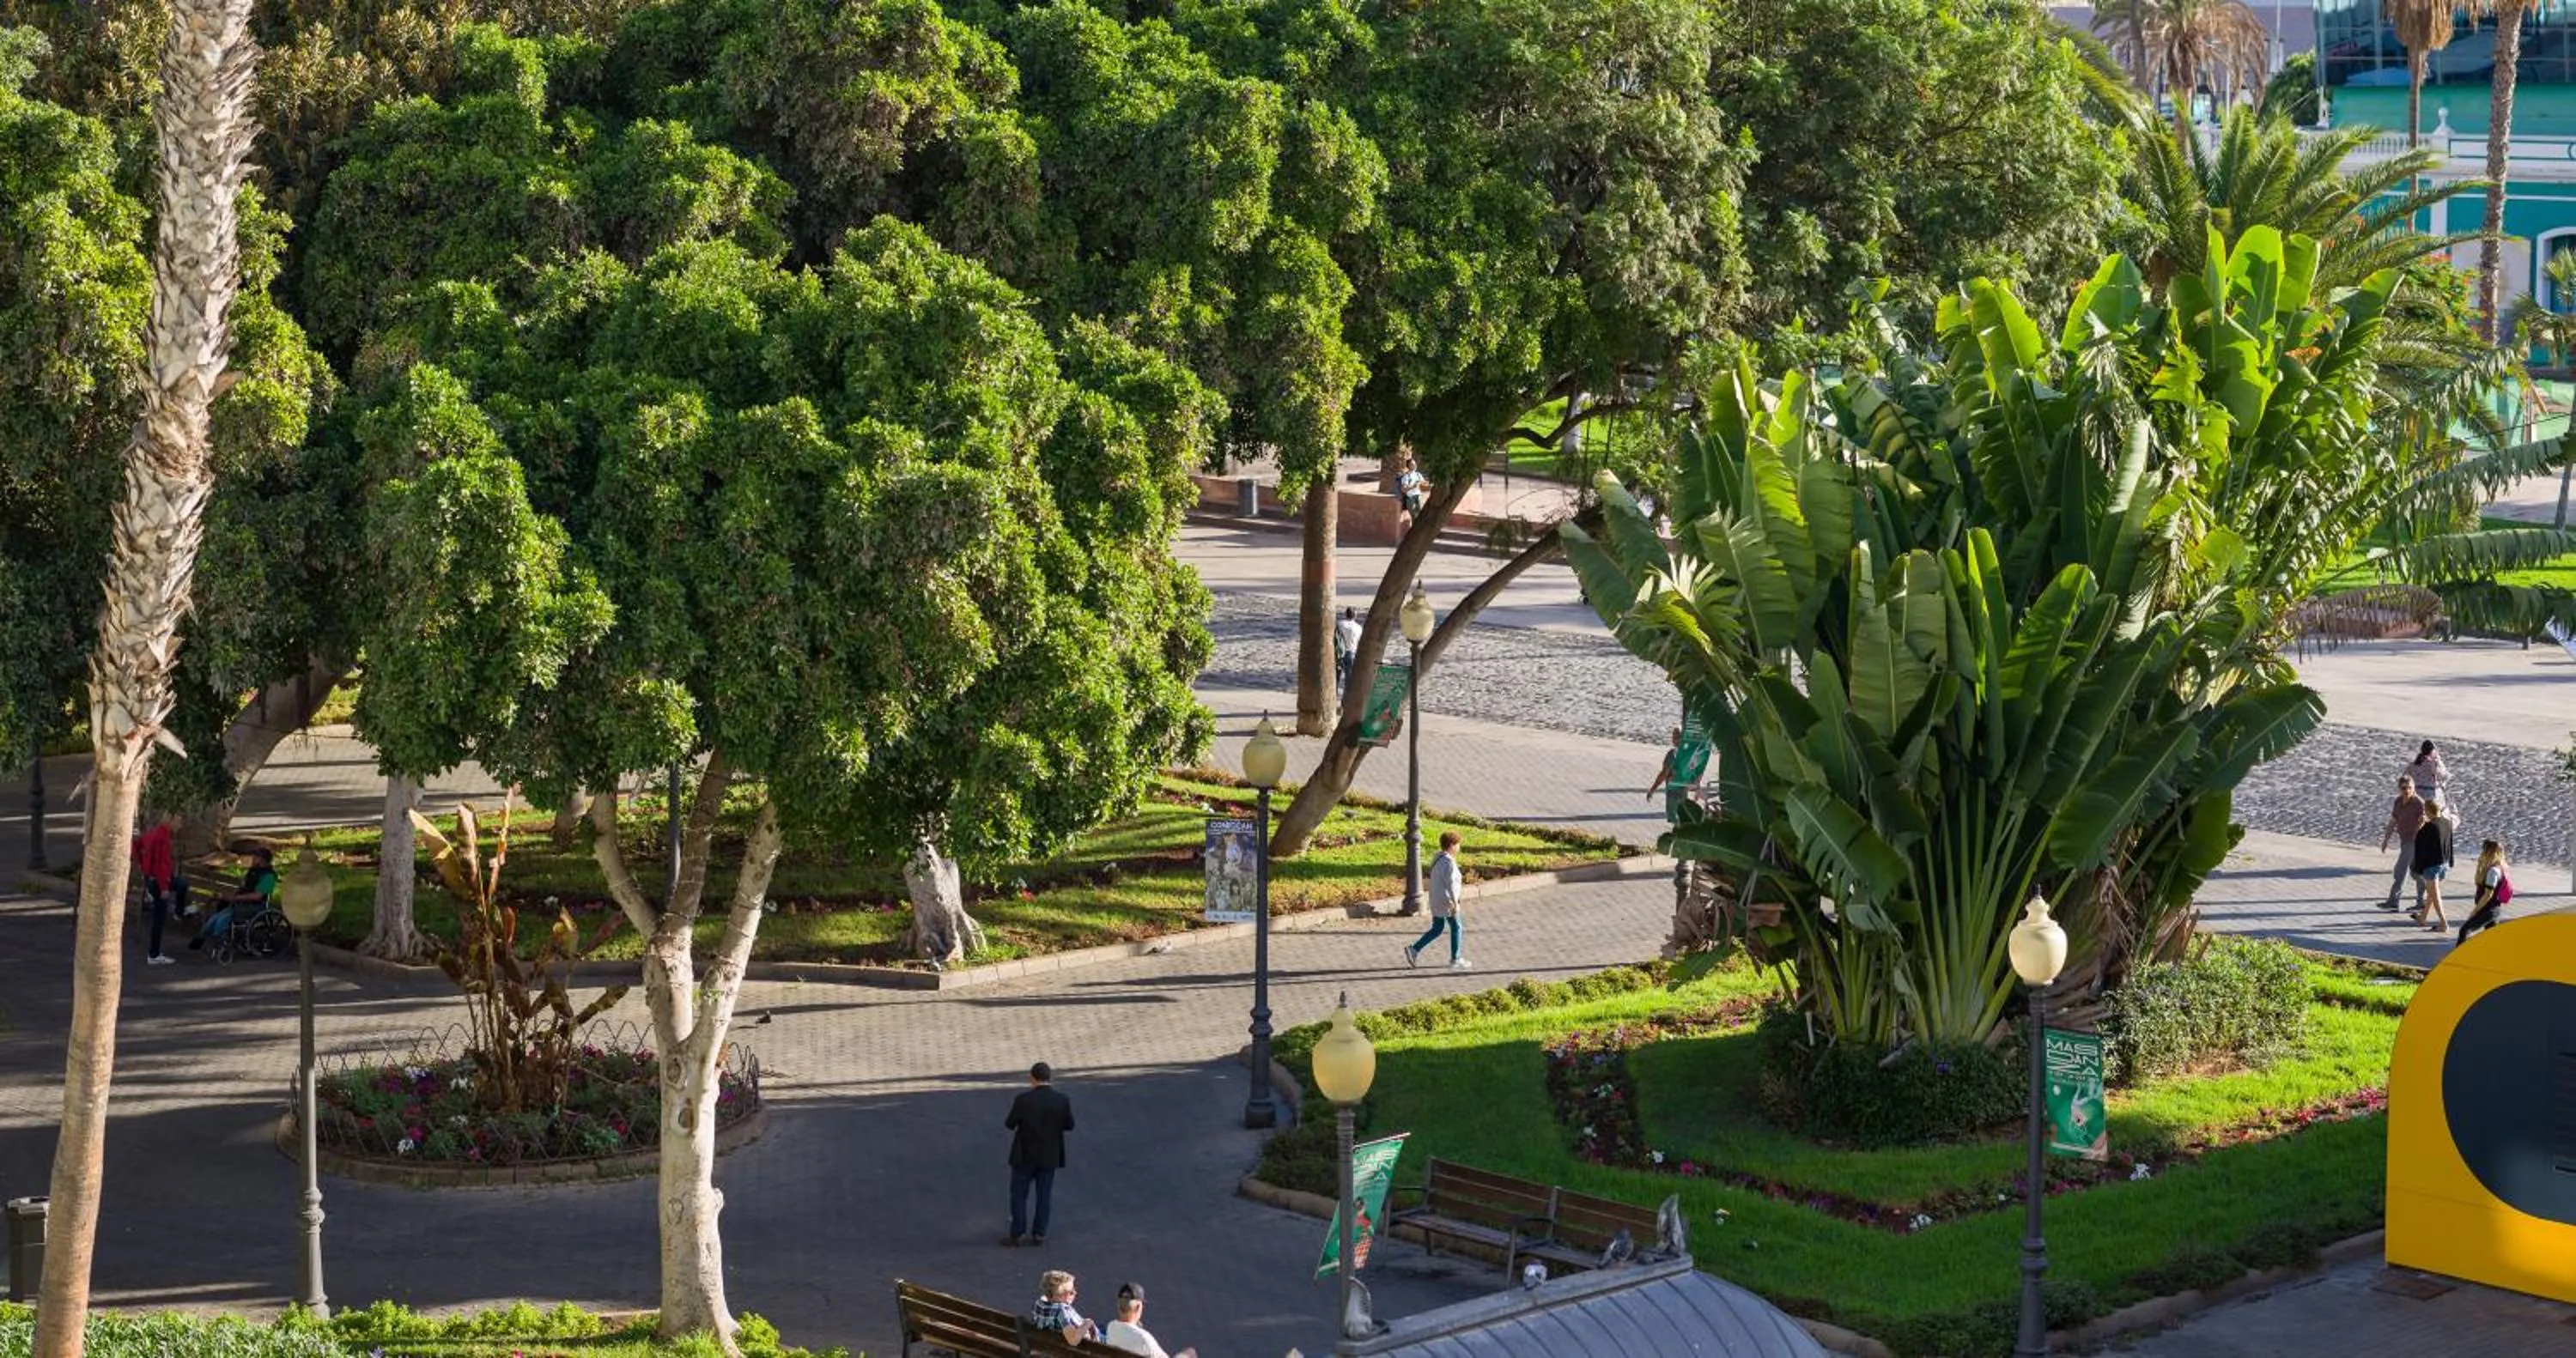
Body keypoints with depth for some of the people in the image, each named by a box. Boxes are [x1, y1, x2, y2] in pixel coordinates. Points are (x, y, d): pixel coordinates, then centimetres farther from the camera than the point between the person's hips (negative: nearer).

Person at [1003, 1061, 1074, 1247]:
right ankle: (1039, 1234, 14)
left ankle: (1016, 1234, 11)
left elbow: (1010, 1124, -9)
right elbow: (1069, 1125, -1)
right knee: (1044, 1195, 11)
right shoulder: (1062, 1100, -10)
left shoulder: (1023, 1100, -18)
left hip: (1025, 1155, -2)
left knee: (1019, 1195, 10)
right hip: (1050, 1156, 2)